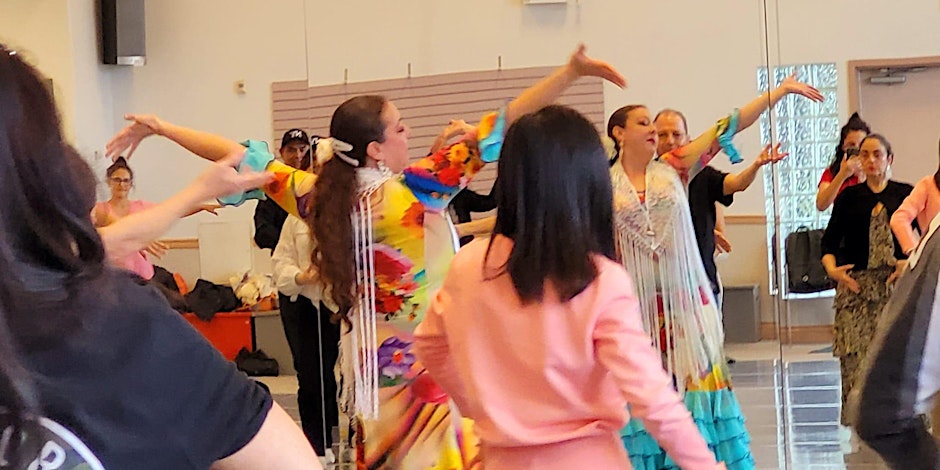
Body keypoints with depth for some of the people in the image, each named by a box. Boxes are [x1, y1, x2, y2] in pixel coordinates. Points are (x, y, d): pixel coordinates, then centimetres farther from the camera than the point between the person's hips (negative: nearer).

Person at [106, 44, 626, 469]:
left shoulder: (320, 196, -5)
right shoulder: (418, 189, -18)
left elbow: (246, 159, 2)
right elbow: (499, 129, -19)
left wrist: (161, 128, 11)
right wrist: (573, 70, -17)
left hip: (372, 358, 6)